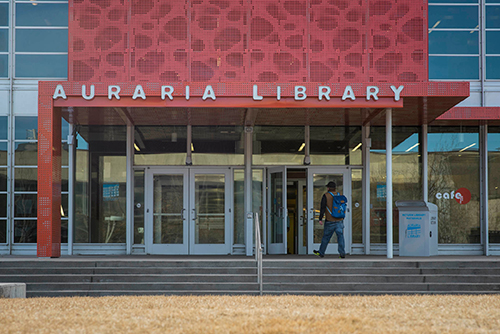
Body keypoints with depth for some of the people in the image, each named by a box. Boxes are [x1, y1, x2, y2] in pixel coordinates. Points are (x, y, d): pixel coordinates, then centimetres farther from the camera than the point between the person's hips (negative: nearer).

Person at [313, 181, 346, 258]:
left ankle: (321, 253, 18)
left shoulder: (326, 196, -7)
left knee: (326, 237, 7)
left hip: (330, 221, -3)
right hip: (339, 220, 3)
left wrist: (320, 219, -9)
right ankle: (342, 253, -3)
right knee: (340, 236, 3)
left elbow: (322, 208, -12)